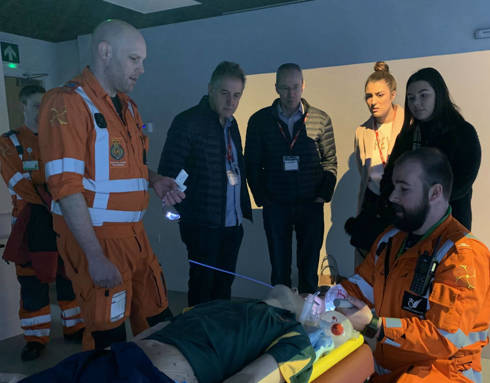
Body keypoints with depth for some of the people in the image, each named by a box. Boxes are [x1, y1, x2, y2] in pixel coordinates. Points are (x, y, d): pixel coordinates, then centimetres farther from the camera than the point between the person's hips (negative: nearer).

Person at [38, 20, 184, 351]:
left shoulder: (128, 107, 15)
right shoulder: (68, 103, -11)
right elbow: (65, 186, -18)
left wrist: (154, 181, 4)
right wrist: (95, 257, -21)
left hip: (134, 235, 8)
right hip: (95, 238, -7)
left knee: (158, 323, 13)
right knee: (109, 337, 3)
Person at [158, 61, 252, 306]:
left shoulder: (231, 124, 13)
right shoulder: (187, 122, -10)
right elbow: (167, 172, -11)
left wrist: (244, 208, 14)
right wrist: (185, 211, -15)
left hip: (233, 222, 7)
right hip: (203, 224, -7)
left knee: (224, 285, 15)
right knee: (202, 286, 4)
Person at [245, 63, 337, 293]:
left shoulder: (320, 119, 3)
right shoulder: (259, 121, 3)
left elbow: (330, 161, 7)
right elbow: (252, 164, 5)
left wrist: (323, 194, -4)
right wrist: (262, 198, -3)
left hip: (311, 205, 1)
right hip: (275, 207, 0)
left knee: (309, 268, 8)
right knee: (279, 269, 7)